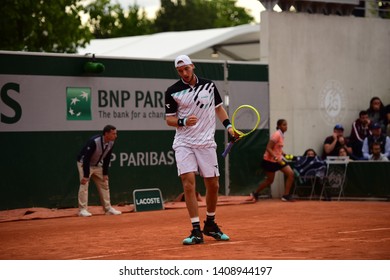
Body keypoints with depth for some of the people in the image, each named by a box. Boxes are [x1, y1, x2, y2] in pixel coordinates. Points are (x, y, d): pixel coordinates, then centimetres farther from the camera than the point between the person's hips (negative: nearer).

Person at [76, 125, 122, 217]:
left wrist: (105, 174, -2)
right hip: (84, 163, -7)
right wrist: (86, 175, -31)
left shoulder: (111, 143, -11)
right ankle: (82, 210, -10)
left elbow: (106, 159, 0)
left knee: (104, 185, 6)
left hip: (97, 165, 7)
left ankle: (108, 208, 13)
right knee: (84, 184, -14)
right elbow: (86, 159, -31)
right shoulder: (94, 142, -33)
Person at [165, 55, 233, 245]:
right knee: (188, 183, -15)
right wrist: (183, 121, -19)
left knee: (213, 185, 5)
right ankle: (196, 231, -12)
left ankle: (210, 225, 27)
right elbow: (169, 119, 1)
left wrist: (228, 126, 4)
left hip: (206, 142, 2)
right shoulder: (173, 92, -2)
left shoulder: (209, 85, 4)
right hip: (184, 143, -2)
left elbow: (218, 108, 17)